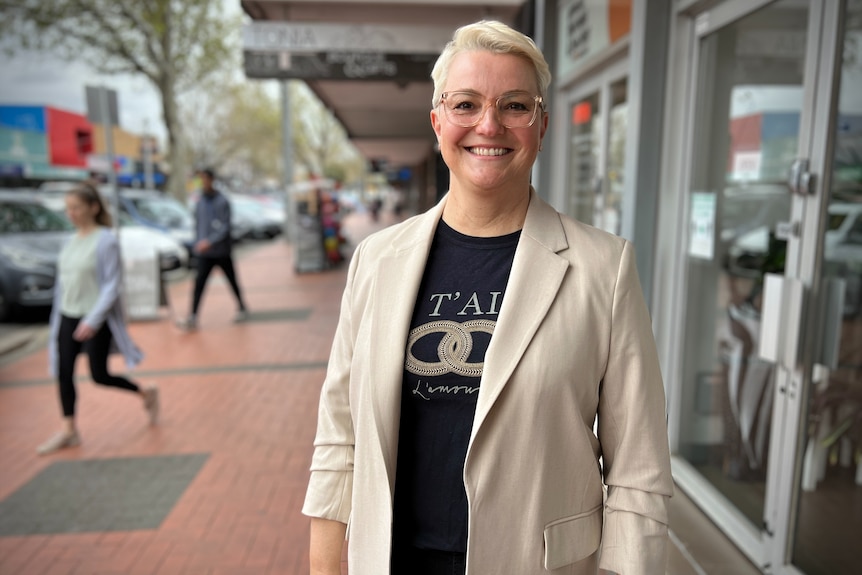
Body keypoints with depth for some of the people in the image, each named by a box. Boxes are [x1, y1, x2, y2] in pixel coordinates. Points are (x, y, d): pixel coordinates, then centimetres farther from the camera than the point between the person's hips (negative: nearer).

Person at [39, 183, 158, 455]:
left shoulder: (106, 241, -13)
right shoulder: (70, 242, 8)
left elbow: (113, 285, -17)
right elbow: (62, 282, 14)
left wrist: (93, 319, -24)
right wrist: (56, 319, 15)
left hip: (96, 320, -6)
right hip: (68, 317, 6)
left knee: (99, 375, -2)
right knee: (64, 373, 3)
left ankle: (147, 394, 21)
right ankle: (68, 430, 15)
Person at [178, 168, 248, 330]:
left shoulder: (223, 201, -10)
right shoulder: (199, 202, 8)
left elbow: (225, 227, -17)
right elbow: (197, 225, 17)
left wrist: (209, 241, -26)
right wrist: (197, 243, 13)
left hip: (222, 251, -4)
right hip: (204, 252, 4)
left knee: (232, 281, 10)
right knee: (199, 282, -8)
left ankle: (242, 309, 29)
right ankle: (193, 317, -11)